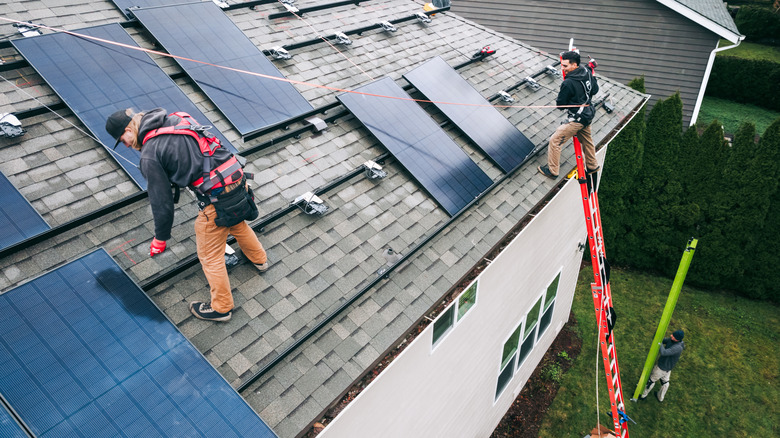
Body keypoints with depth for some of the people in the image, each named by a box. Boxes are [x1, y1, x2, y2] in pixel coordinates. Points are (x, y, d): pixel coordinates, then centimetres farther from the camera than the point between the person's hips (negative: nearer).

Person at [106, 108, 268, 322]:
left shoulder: (149, 155, -9)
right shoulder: (175, 118, 11)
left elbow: (162, 201, -6)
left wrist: (160, 238, 8)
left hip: (217, 200, -8)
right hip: (238, 178, 8)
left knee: (210, 256, 11)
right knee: (237, 224, 37)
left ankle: (221, 308, 28)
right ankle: (259, 259, 61)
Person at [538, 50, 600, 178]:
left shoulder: (568, 83, -27)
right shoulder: (586, 72, -2)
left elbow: (560, 105, -16)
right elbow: (595, 90, 14)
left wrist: (559, 95, 3)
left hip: (576, 120, -9)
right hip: (588, 115, 9)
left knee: (555, 141, 1)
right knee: (586, 140, 27)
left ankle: (552, 171, 10)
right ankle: (592, 166, 45)